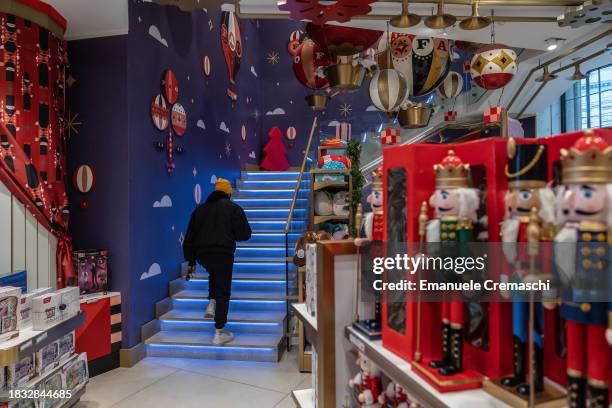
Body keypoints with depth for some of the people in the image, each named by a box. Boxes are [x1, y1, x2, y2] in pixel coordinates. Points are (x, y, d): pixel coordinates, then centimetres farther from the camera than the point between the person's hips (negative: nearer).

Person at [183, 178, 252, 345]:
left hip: (202, 254, 5)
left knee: (214, 274, 36)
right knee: (223, 292, 4)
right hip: (223, 253, -4)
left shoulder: (200, 209, 18)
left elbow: (189, 238, 17)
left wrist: (191, 261, 20)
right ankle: (219, 333, 7)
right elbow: (245, 234, 2)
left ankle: (211, 304, 22)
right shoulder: (233, 208, 5)